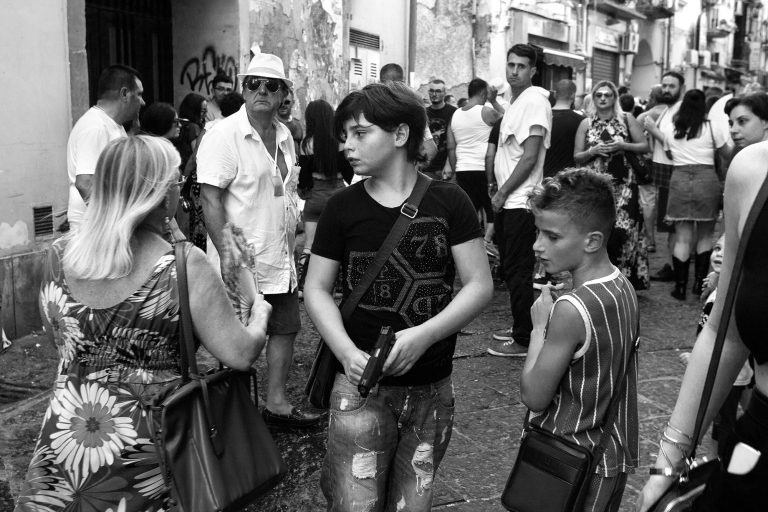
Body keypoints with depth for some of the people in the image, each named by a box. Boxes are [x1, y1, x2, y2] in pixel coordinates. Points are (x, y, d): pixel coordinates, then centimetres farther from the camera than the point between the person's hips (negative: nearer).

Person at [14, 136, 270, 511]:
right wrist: (260, 312, 4)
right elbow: (241, 355, -15)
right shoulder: (183, 265, -19)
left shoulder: (59, 255, -4)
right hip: (144, 457, -3)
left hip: (62, 445, 3)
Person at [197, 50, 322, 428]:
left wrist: (291, 247, 17)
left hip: (280, 261, 8)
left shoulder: (284, 135, 11)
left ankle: (276, 403, 30)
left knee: (285, 329, 15)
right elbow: (210, 199, -17)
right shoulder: (223, 135, -13)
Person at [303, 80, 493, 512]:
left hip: (432, 391, 1)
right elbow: (317, 290, 3)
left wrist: (424, 334, -17)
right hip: (362, 387, 0)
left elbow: (480, 286, -3)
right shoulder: (343, 208, 0)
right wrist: (346, 351, -14)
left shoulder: (448, 201, -3)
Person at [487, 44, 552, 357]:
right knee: (511, 269, 16)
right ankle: (520, 329, 29)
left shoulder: (534, 100, -13)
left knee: (518, 272, -3)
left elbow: (530, 158, -19)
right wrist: (496, 185, 13)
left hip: (520, 202, -10)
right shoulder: (515, 102, 17)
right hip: (507, 201, 10)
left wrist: (502, 193, -14)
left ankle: (524, 340, 6)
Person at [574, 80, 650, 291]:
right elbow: (577, 157, 8)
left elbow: (644, 146, 6)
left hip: (623, 184, -1)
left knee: (622, 230, -8)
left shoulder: (627, 119, 6)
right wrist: (593, 151, -10)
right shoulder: (586, 123, 8)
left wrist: (622, 146, -9)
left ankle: (625, 276, 7)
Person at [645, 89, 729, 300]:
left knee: (682, 238, 6)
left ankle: (680, 286, 6)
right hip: (706, 179, -1)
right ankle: (699, 283, 14)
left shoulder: (669, 130, 5)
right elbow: (725, 154, 7)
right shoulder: (712, 128, -1)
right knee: (705, 236, 13)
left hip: (680, 180, 2)